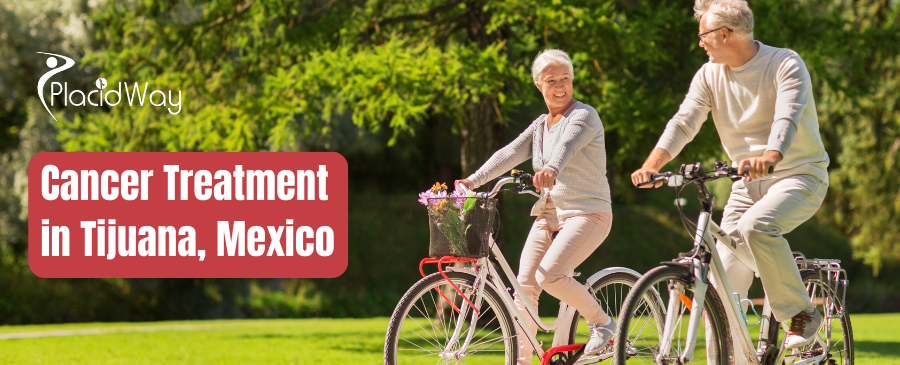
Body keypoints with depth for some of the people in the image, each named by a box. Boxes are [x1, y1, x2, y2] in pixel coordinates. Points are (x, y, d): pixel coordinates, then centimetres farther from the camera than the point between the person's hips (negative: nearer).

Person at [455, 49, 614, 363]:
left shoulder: (584, 115, -8)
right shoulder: (539, 126, 15)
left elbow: (568, 145, -30)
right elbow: (509, 154, 3)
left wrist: (550, 169, -51)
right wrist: (473, 180, -12)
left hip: (588, 212, -7)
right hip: (549, 214, 7)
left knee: (548, 274, -24)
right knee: (524, 285, -5)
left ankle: (602, 322, -4)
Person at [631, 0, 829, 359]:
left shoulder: (785, 65, -14)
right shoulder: (710, 75, 2)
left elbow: (787, 119, -31)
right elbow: (684, 121, -10)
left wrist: (768, 158, -52)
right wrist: (652, 165, -28)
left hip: (799, 174, -5)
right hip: (748, 182, 6)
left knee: (756, 224, -34)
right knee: (725, 279, -6)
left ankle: (802, 314, -19)